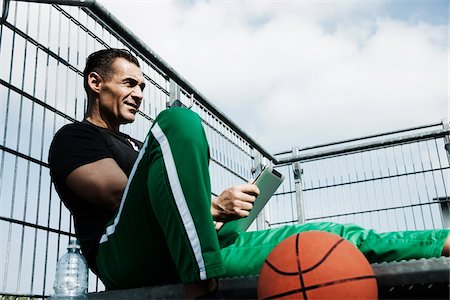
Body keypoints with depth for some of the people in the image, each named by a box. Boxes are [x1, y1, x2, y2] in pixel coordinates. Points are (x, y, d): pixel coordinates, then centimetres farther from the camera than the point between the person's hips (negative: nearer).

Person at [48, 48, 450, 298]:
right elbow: (119, 194, -9)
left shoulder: (137, 148, 33)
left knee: (327, 236, -2)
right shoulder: (74, 138, 10)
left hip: (181, 254, 7)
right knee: (178, 121, -28)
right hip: (125, 256, -6)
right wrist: (214, 205, -14)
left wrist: (217, 215, 1)